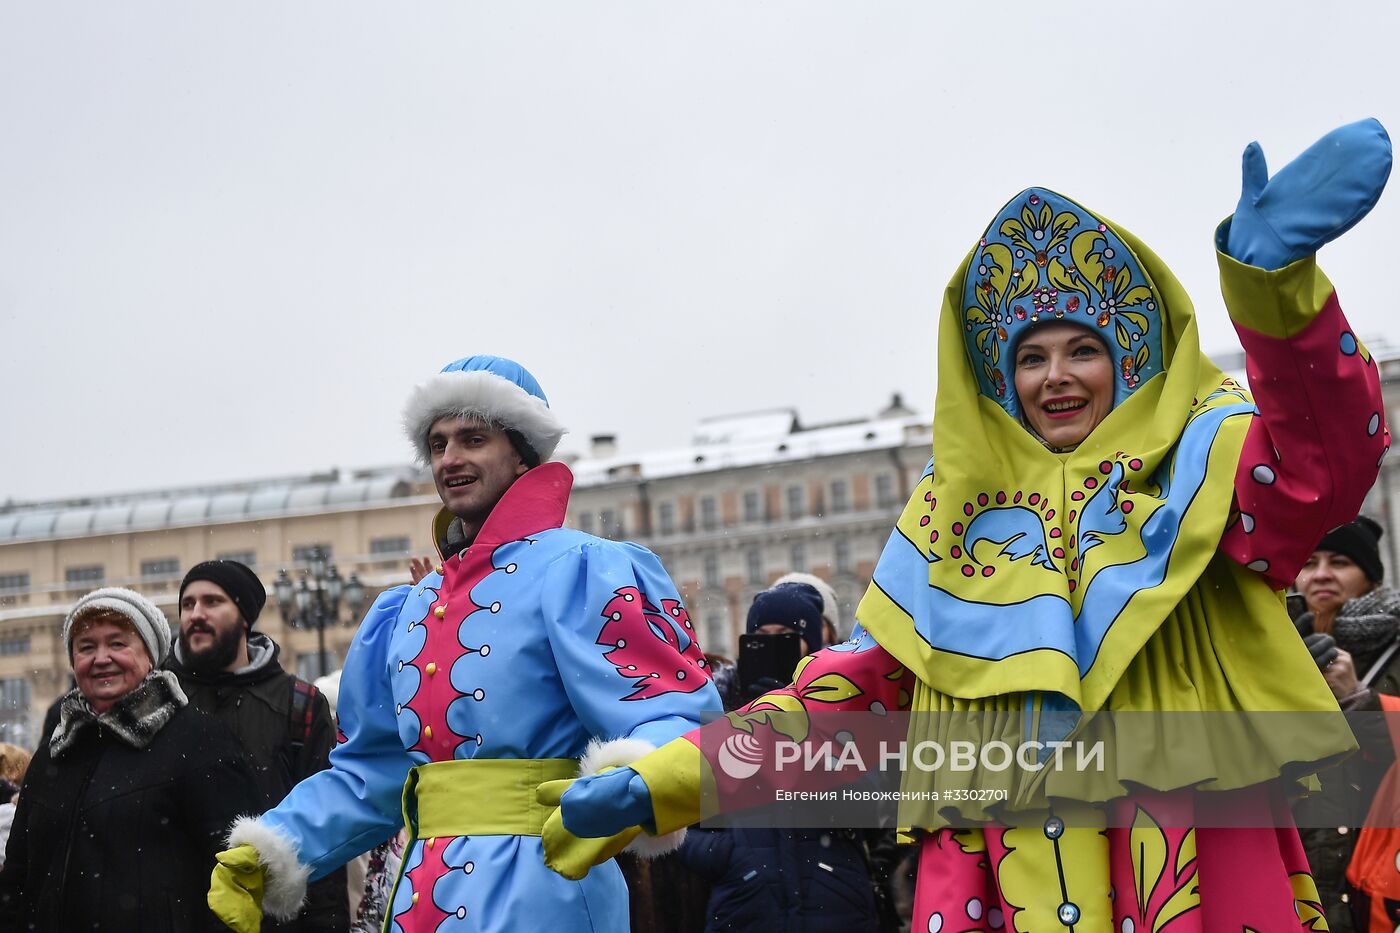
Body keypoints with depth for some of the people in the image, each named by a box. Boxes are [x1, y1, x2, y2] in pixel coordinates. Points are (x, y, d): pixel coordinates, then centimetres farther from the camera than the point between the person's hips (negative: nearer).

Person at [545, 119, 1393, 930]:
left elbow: (1319, 466, -14)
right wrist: (663, 783, 6)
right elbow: (865, 680, 16)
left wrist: (1272, 276, -33)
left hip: (1190, 864, -2)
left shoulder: (1195, 463, 8)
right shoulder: (955, 511, 18)